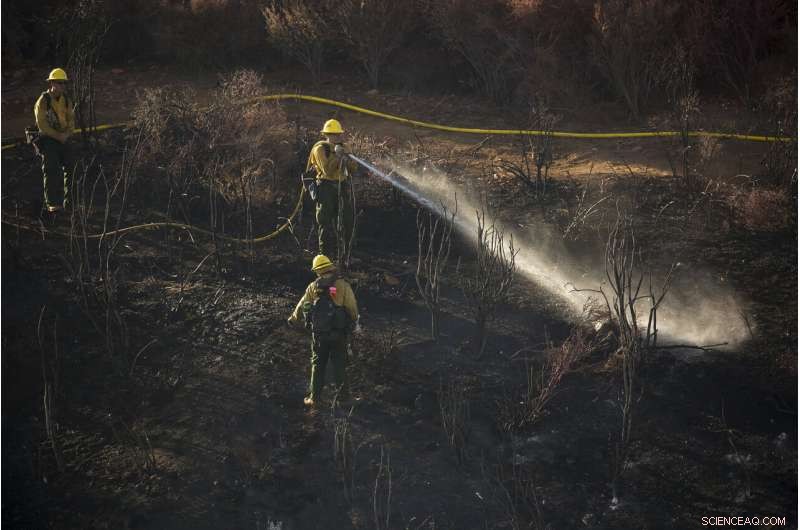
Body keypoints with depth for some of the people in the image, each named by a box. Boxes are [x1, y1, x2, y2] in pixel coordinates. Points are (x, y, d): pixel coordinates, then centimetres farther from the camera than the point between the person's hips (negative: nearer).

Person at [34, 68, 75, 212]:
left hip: (64, 139, 5)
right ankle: (52, 203, -3)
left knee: (70, 168, 1)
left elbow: (71, 119, 9)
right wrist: (58, 136, -16)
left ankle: (70, 201, 10)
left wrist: (67, 133, -10)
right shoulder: (43, 101, -9)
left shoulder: (66, 100, 9)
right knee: (51, 171, -6)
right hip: (48, 139, -5)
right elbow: (42, 123, -13)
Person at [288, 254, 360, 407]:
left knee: (318, 365, 12)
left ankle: (314, 397, 14)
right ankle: (343, 394, 14)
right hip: (339, 333, -1)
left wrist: (293, 319, 29)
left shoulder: (313, 287, -2)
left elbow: (302, 305, 10)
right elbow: (352, 307, -6)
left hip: (319, 333, 1)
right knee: (339, 364, 11)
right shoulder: (343, 286, -10)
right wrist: (355, 324, 12)